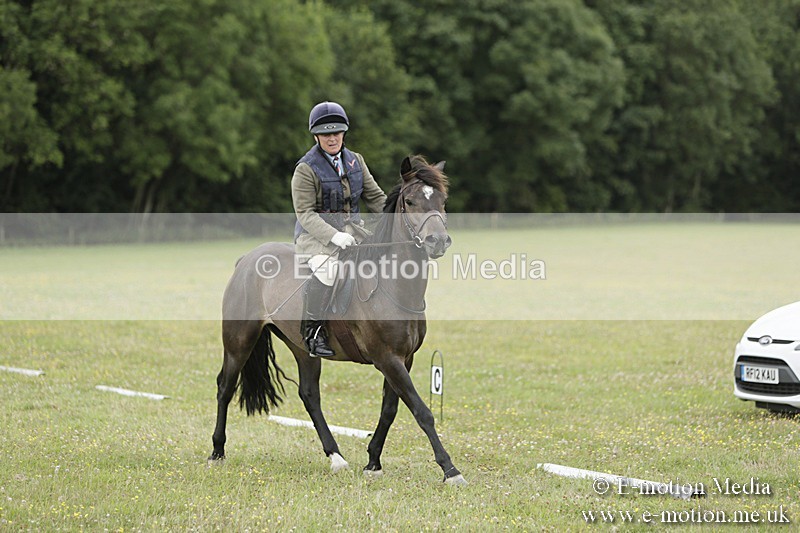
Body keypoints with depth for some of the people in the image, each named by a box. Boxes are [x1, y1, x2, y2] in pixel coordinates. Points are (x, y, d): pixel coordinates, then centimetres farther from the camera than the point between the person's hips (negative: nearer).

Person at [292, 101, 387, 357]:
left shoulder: (355, 161, 10)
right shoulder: (306, 170, -9)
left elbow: (375, 196, 14)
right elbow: (305, 213, -14)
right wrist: (334, 236, -26)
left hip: (351, 229, 6)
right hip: (316, 234, -6)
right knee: (326, 269, -36)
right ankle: (312, 329, -22)